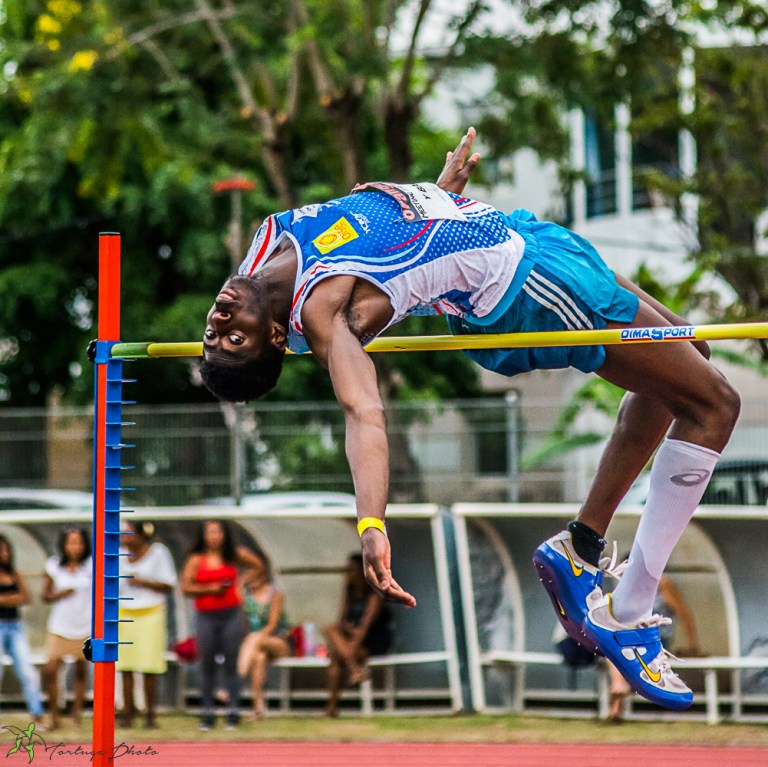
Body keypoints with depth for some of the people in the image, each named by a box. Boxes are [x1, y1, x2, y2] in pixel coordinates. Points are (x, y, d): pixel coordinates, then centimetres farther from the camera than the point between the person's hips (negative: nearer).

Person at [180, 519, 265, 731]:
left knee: (231, 664, -1)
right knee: (207, 665, 3)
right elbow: (186, 587, -4)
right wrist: (209, 589, -13)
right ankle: (207, 714, 7)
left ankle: (233, 713, 1)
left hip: (231, 613, 0)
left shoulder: (234, 555, 5)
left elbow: (258, 565, 13)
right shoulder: (196, 560, 3)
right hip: (206, 616, 0)